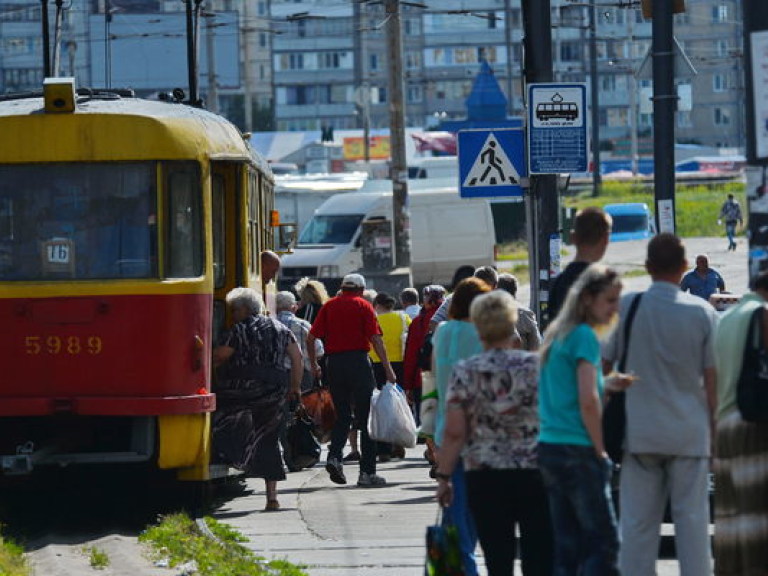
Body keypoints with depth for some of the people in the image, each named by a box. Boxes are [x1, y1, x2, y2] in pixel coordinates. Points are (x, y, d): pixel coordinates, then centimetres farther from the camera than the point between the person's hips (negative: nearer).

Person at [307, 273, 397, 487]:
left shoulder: (329, 306, 10)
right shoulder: (363, 306, 1)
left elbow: (311, 337, 4)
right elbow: (375, 338, -8)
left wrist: (314, 364, 15)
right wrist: (387, 368, -8)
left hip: (333, 363, 4)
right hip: (358, 360, -3)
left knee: (342, 415, 15)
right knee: (366, 417, 2)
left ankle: (334, 456, -8)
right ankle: (367, 472, 1)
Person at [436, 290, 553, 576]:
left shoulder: (464, 373, -4)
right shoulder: (534, 366, -3)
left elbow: (454, 432, -5)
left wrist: (443, 476, 3)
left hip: (483, 477, 0)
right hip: (533, 474, 0)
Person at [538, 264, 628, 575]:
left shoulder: (556, 334, 16)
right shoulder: (584, 336, -11)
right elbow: (588, 402, -17)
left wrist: (605, 384, 11)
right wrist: (600, 451, -8)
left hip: (549, 446, 9)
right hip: (578, 451, -9)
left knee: (567, 545, 9)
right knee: (603, 542, -6)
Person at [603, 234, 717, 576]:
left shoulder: (624, 307, -2)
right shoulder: (703, 313, -2)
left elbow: (601, 366, 3)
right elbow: (712, 380, -1)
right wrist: (715, 429, 9)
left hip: (639, 432, 0)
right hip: (690, 432, 0)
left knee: (637, 522, 3)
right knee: (692, 518, 3)